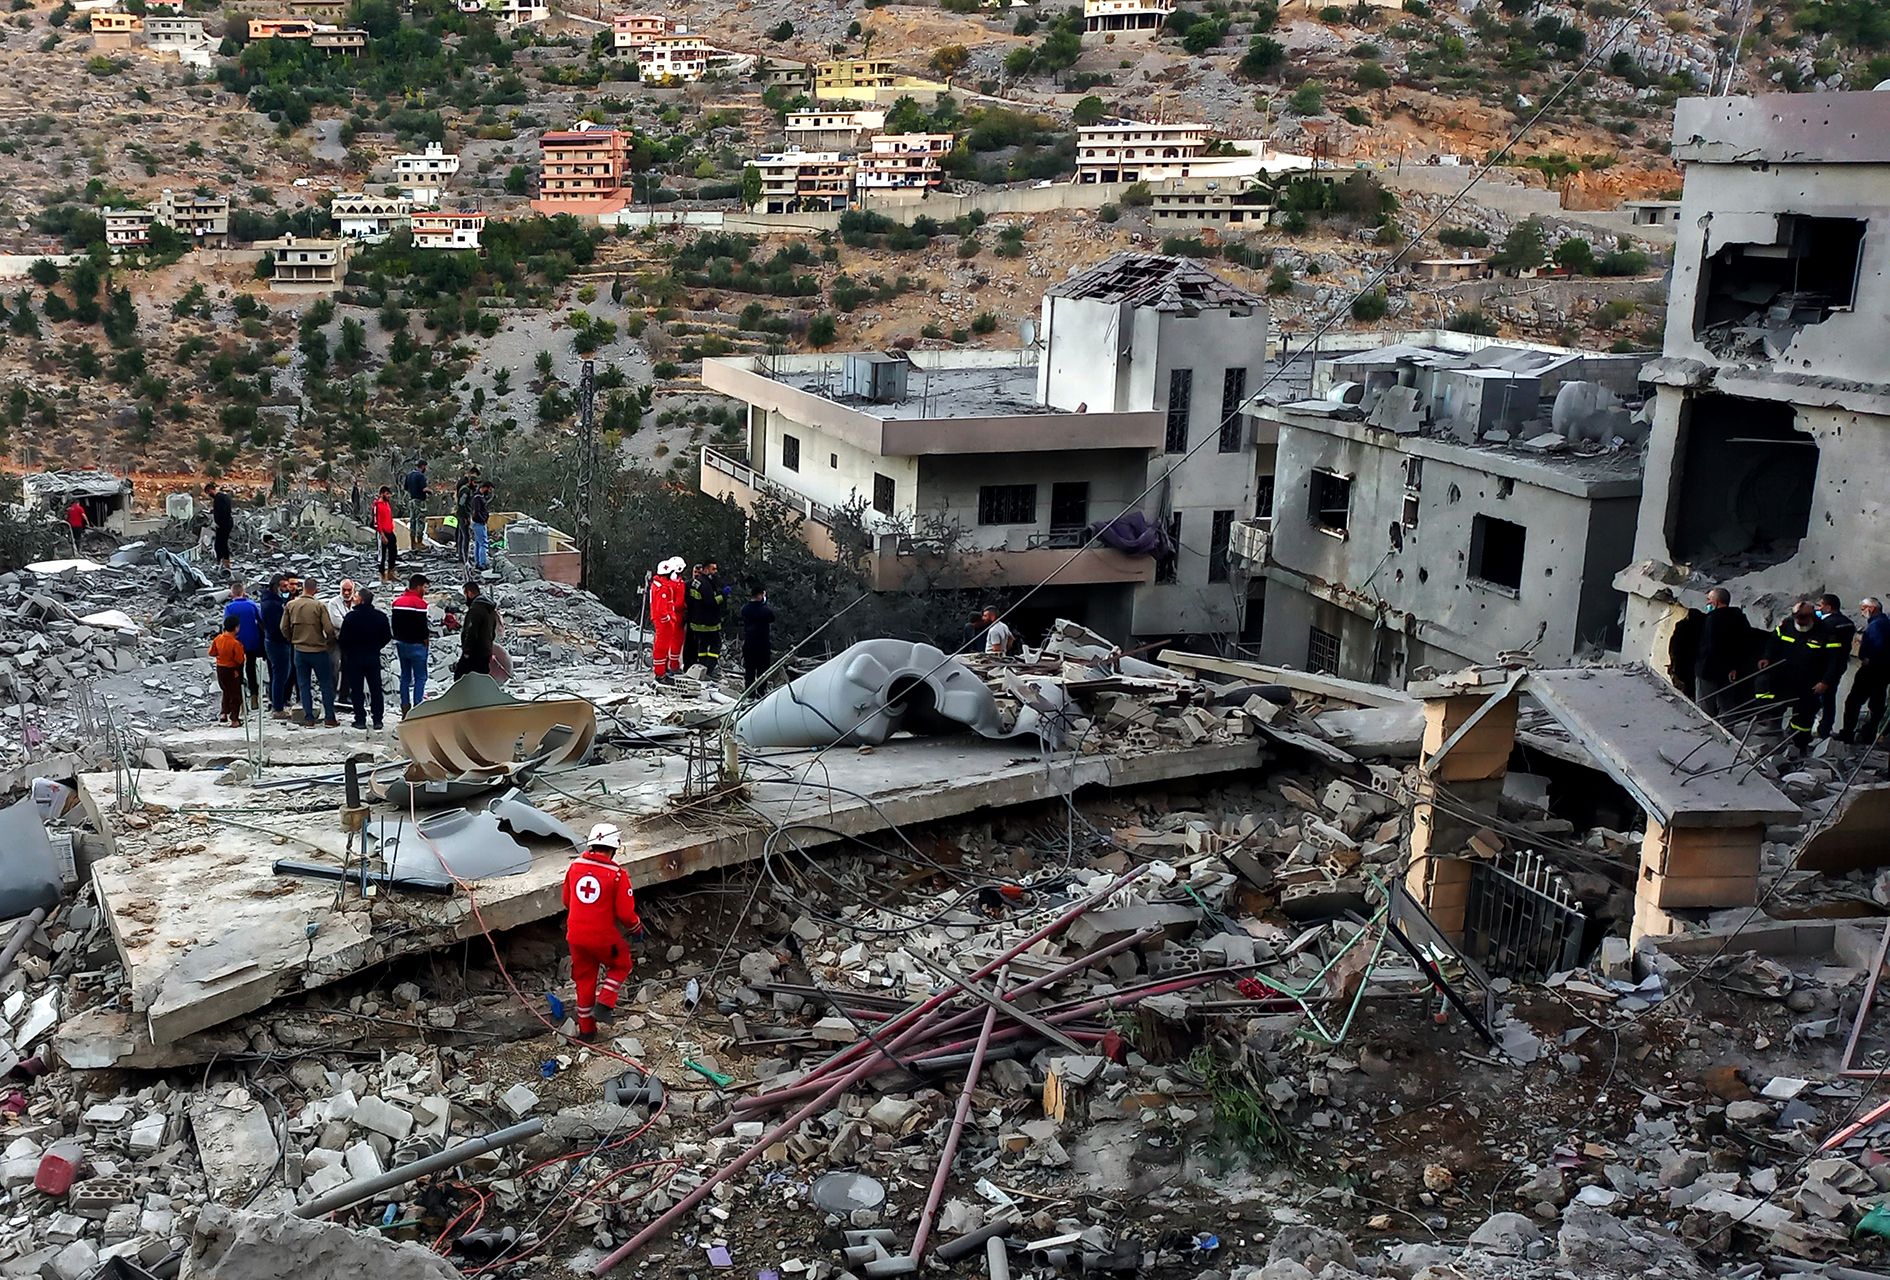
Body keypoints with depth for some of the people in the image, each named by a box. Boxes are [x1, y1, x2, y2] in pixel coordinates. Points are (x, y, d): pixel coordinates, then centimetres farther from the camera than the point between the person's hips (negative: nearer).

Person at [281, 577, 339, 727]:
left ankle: (308, 719, 10)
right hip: (318, 651, -3)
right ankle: (330, 718, 8)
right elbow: (329, 629, -15)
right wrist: (330, 641, 5)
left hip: (299, 651, 3)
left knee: (303, 685, 11)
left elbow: (284, 628, 3)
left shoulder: (291, 605, -3)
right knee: (326, 685, 8)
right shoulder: (319, 606, -14)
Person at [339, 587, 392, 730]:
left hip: (354, 657, -3)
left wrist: (347, 652, 8)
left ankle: (360, 720, 5)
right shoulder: (380, 616, -5)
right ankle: (377, 719, 9)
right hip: (374, 657, 3)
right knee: (376, 688, 9)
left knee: (357, 689, 5)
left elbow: (343, 638, -11)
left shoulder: (350, 617, -14)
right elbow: (387, 636, 2)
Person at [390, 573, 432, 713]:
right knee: (420, 677, -2)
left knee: (405, 676, 13)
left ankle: (405, 707, 13)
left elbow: (394, 623, 14)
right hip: (416, 645, -8)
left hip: (401, 643, 8)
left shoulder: (397, 601, 9)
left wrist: (398, 638, 19)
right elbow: (422, 624, -19)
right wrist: (426, 637, -2)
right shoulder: (419, 603, -17)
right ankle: (417, 707, -8)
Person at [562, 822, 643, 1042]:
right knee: (621, 965, 24)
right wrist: (637, 928, 7)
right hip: (604, 937, -4)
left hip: (575, 935, 4)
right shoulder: (617, 874, -16)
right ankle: (604, 1003, 7)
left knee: (584, 978, 19)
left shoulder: (575, 866, -2)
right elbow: (625, 913, -13)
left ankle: (586, 1030, 26)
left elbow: (567, 901, 12)